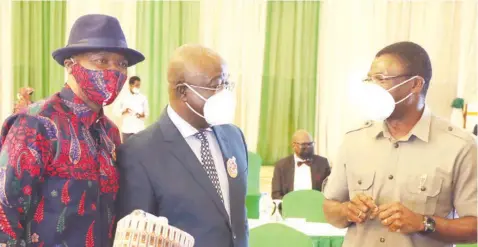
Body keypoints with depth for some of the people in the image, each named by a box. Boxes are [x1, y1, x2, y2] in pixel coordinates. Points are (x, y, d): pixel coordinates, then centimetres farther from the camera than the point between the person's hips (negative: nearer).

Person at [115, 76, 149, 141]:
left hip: (139, 129, 0)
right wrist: (124, 111, -15)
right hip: (126, 128, 0)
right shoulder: (124, 97, 2)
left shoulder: (143, 98, 3)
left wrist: (142, 115, -16)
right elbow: (117, 111, 4)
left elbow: (147, 112, 5)